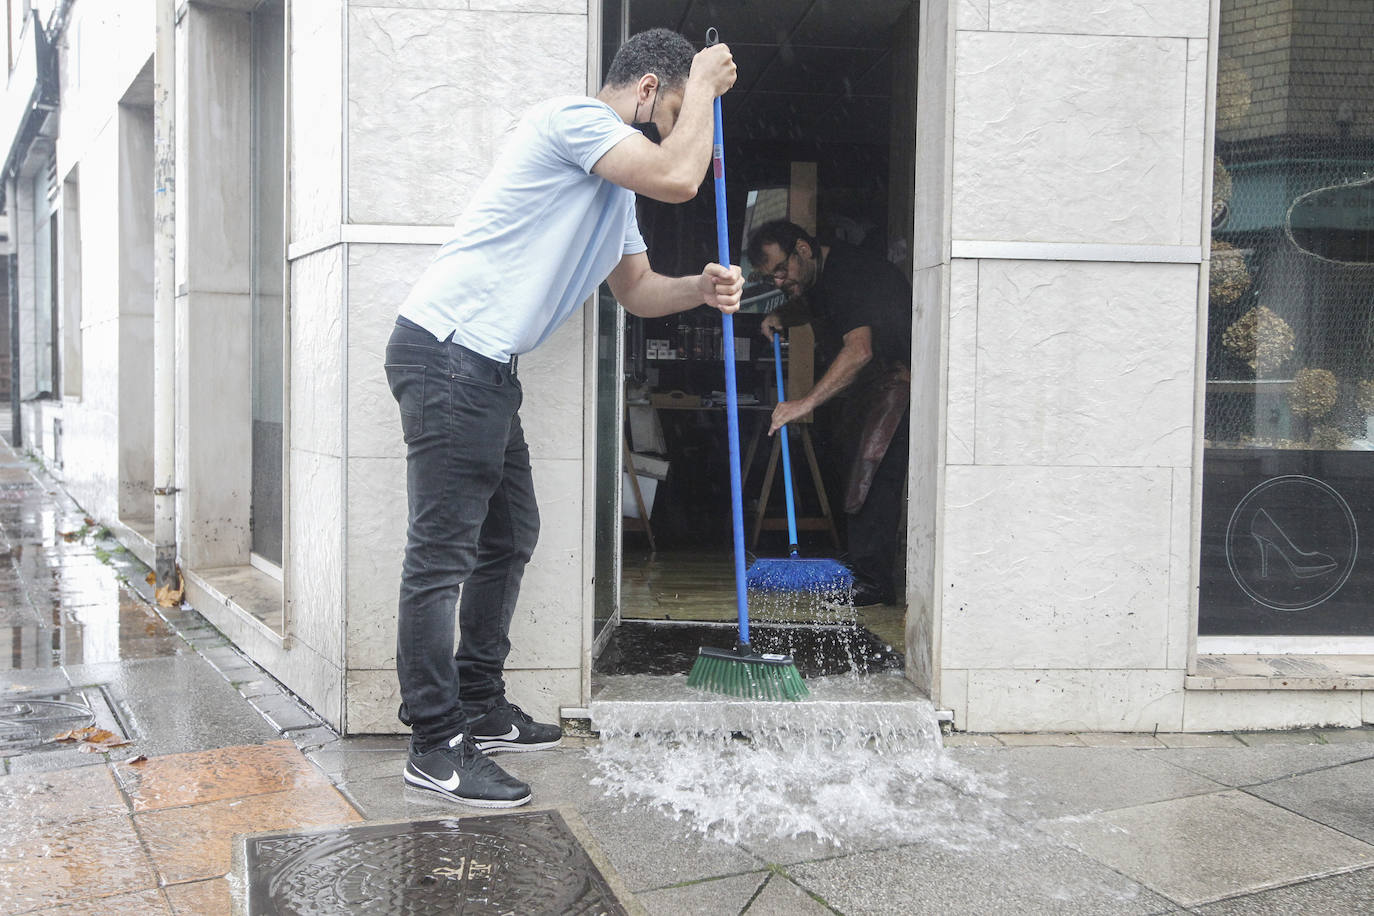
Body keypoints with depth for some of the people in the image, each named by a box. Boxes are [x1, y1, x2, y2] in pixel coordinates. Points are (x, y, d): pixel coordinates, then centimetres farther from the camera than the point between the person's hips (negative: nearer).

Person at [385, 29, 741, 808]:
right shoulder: (576, 118, -9)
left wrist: (701, 289, 4)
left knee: (510, 535, 16)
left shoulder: (617, 185, 22)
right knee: (443, 553, -8)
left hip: (488, 368, 11)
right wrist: (705, 87, -5)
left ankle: (481, 710, 27)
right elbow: (678, 178, -22)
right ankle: (436, 746, -2)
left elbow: (637, 289, 25)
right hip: (446, 356, -11)